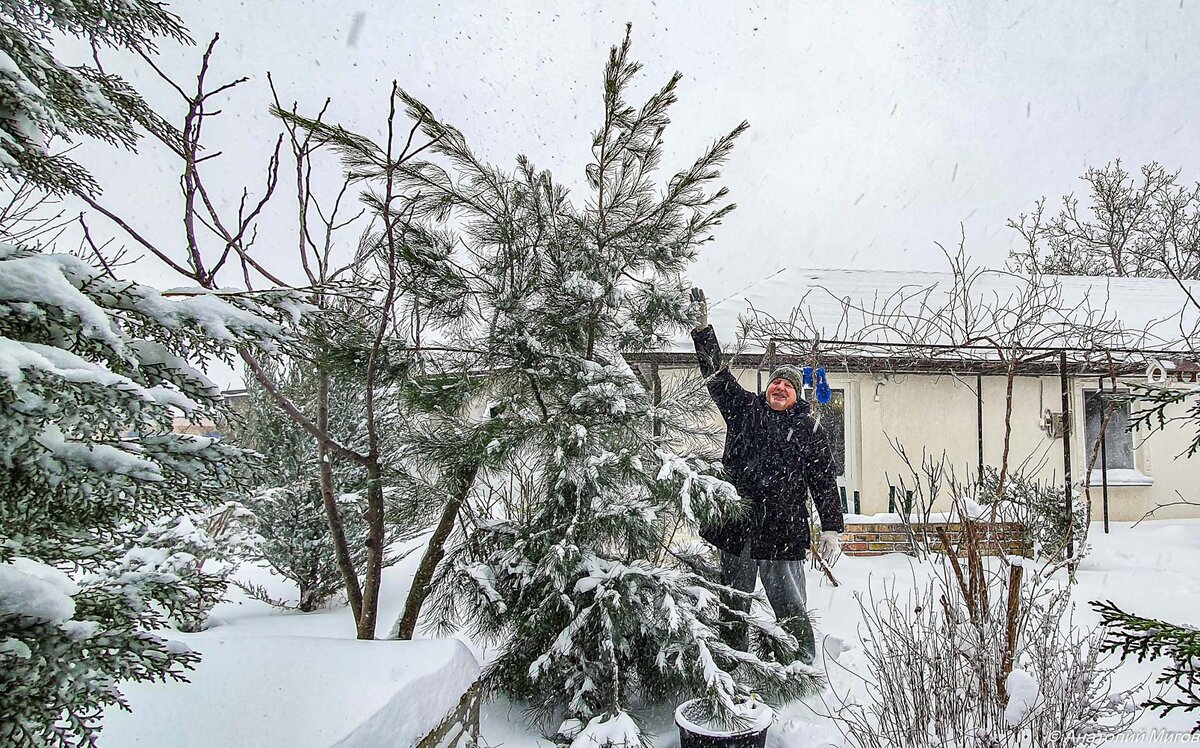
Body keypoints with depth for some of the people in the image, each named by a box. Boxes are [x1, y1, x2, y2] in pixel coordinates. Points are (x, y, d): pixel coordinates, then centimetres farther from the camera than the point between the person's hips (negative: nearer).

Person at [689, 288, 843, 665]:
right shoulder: (744, 408, 9)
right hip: (735, 526, 2)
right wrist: (702, 327, -5)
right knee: (734, 607, 12)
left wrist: (832, 530, -1)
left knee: (790, 607, 1)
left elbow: (825, 482, 5)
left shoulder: (810, 429, 6)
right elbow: (716, 372, 4)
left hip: (782, 531, -2)